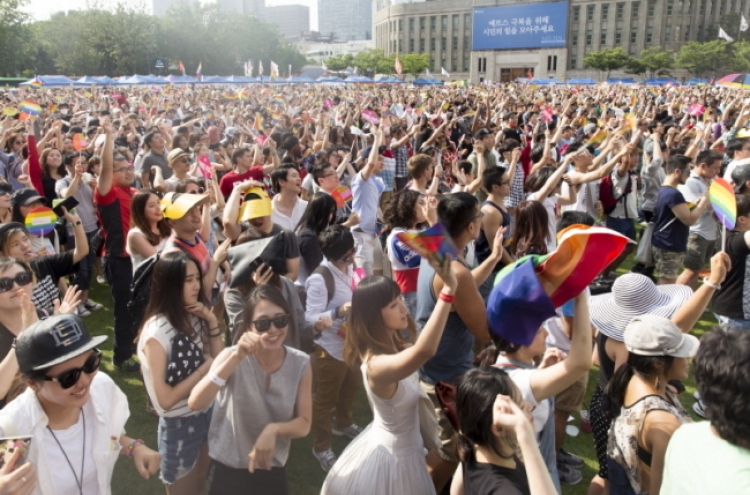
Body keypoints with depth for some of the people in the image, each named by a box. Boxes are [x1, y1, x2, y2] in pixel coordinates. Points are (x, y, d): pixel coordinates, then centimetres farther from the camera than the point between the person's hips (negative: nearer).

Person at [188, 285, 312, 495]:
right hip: (229, 470, -1)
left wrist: (273, 429, -26)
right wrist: (236, 357, -38)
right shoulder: (232, 357, -16)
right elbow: (195, 403, -30)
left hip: (273, 469, 1)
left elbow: (304, 424, -7)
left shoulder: (301, 364, -12)